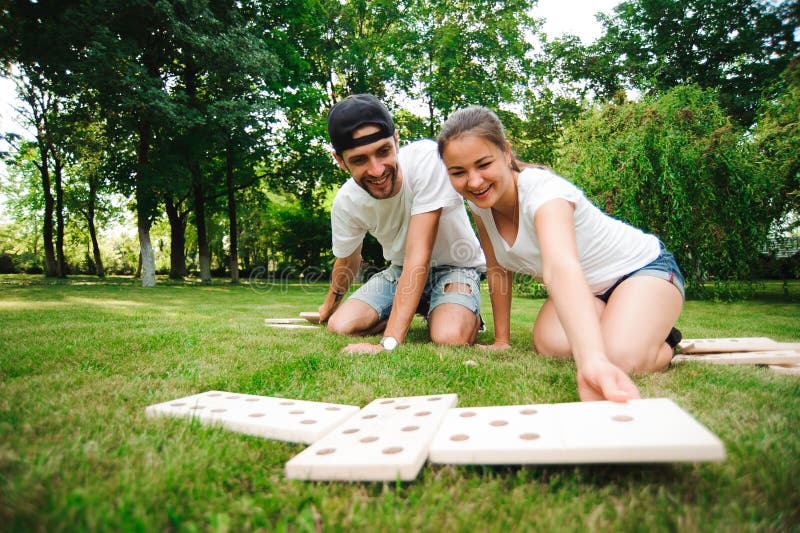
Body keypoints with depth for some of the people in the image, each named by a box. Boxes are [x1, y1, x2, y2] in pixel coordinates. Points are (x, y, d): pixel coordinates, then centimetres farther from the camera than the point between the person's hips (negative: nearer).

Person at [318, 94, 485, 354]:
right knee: (340, 326, -15)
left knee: (449, 337, -33)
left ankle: (469, 315, 4)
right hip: (401, 269, 5)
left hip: (455, 265, -4)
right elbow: (347, 261, 7)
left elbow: (418, 256, -36)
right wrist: (329, 306, 25)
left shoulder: (427, 158, -33)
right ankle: (420, 308, 10)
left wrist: (388, 343, -39)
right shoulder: (345, 202, -16)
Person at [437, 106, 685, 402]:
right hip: (585, 287, 6)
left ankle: (664, 341, 4)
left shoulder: (543, 191, -35)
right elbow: (498, 268, -1)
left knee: (621, 359, -32)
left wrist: (593, 360, -69)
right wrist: (501, 340, 0)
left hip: (641, 267, -6)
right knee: (551, 346, -25)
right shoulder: (479, 201, -13)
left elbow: (561, 269, -55)